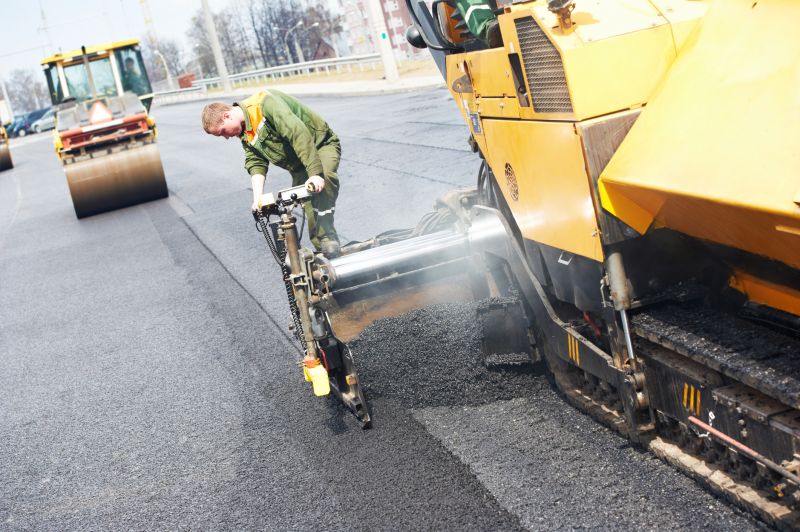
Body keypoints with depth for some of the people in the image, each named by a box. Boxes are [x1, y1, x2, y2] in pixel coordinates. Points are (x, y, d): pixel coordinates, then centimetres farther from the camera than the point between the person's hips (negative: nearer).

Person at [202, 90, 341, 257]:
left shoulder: (264, 103, -26)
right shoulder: (244, 134, 1)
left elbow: (298, 133, -33)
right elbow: (256, 163, -4)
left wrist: (314, 172, -38)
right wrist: (258, 197, -19)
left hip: (321, 144, -7)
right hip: (298, 164, 7)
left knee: (326, 175, -36)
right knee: (308, 205, -7)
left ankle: (327, 234, -29)